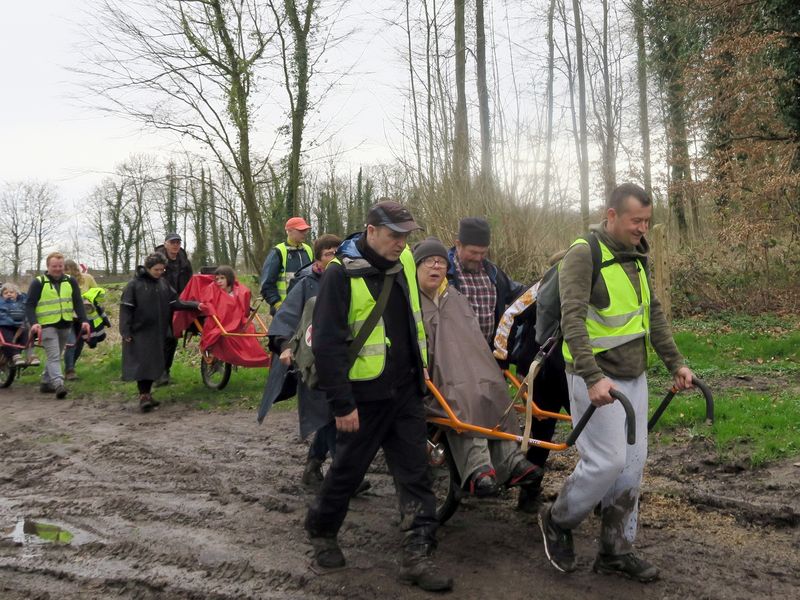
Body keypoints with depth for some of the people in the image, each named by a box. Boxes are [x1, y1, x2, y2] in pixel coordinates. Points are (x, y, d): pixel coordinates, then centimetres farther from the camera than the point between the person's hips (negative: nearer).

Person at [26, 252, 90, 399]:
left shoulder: (70, 281, 6)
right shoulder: (38, 282, -5)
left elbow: (78, 302, 5)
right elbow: (29, 305, -6)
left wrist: (84, 320, -9)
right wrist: (34, 323, -21)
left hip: (65, 325, 5)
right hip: (47, 325, -5)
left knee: (55, 356, 15)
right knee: (53, 356, -15)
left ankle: (46, 383, 29)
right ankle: (58, 384, -23)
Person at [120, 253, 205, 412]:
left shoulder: (163, 283, 7)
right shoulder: (134, 284, -7)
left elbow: (175, 303, 9)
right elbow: (126, 309, -8)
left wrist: (195, 305, -1)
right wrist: (125, 331, -13)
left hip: (158, 332, 5)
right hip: (140, 332, -5)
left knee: (154, 363, 8)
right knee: (142, 363, -9)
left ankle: (147, 393, 19)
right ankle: (143, 396, -5)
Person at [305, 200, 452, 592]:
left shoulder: (404, 261, 4)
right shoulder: (341, 273, -16)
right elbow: (327, 344, -17)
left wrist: (421, 364, 21)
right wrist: (342, 404, -17)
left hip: (405, 391, 6)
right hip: (364, 397, -5)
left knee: (415, 472, 2)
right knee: (348, 470, 10)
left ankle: (417, 555, 8)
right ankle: (320, 531, 34)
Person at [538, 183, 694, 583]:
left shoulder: (635, 257, 11)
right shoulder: (584, 254, -15)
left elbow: (653, 314, 18)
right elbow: (572, 318, -24)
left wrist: (675, 362, 14)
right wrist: (593, 377, -33)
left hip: (633, 377, 8)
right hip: (597, 379, -8)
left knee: (632, 463, 8)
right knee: (606, 462, -9)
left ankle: (615, 550, 20)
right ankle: (557, 521, 17)